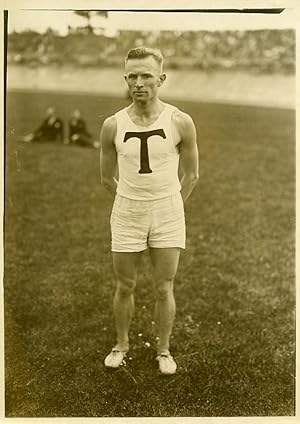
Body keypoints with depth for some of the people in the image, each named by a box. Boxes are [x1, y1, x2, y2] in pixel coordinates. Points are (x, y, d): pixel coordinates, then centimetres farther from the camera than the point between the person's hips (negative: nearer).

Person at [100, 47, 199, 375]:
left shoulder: (180, 123, -11)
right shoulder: (112, 126, -7)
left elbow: (191, 175, 3)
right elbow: (107, 178, 7)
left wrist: (169, 207, 9)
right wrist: (133, 205, 11)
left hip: (168, 215, -1)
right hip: (126, 216, 1)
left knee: (164, 290, 7)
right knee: (124, 287, 12)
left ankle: (164, 350, 27)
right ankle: (121, 344, 34)